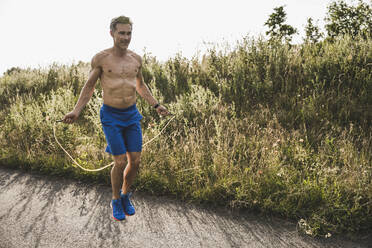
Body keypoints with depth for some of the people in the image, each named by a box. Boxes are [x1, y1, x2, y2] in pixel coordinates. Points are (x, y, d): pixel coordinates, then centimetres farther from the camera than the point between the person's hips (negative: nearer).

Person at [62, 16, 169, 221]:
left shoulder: (136, 59, 3)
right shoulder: (100, 58, -9)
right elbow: (88, 87, 0)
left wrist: (156, 106, 17)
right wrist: (76, 112, -11)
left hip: (132, 115, 4)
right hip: (111, 117, -4)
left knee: (135, 161, 3)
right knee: (120, 163, -6)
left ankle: (125, 195, 29)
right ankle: (116, 201, 20)